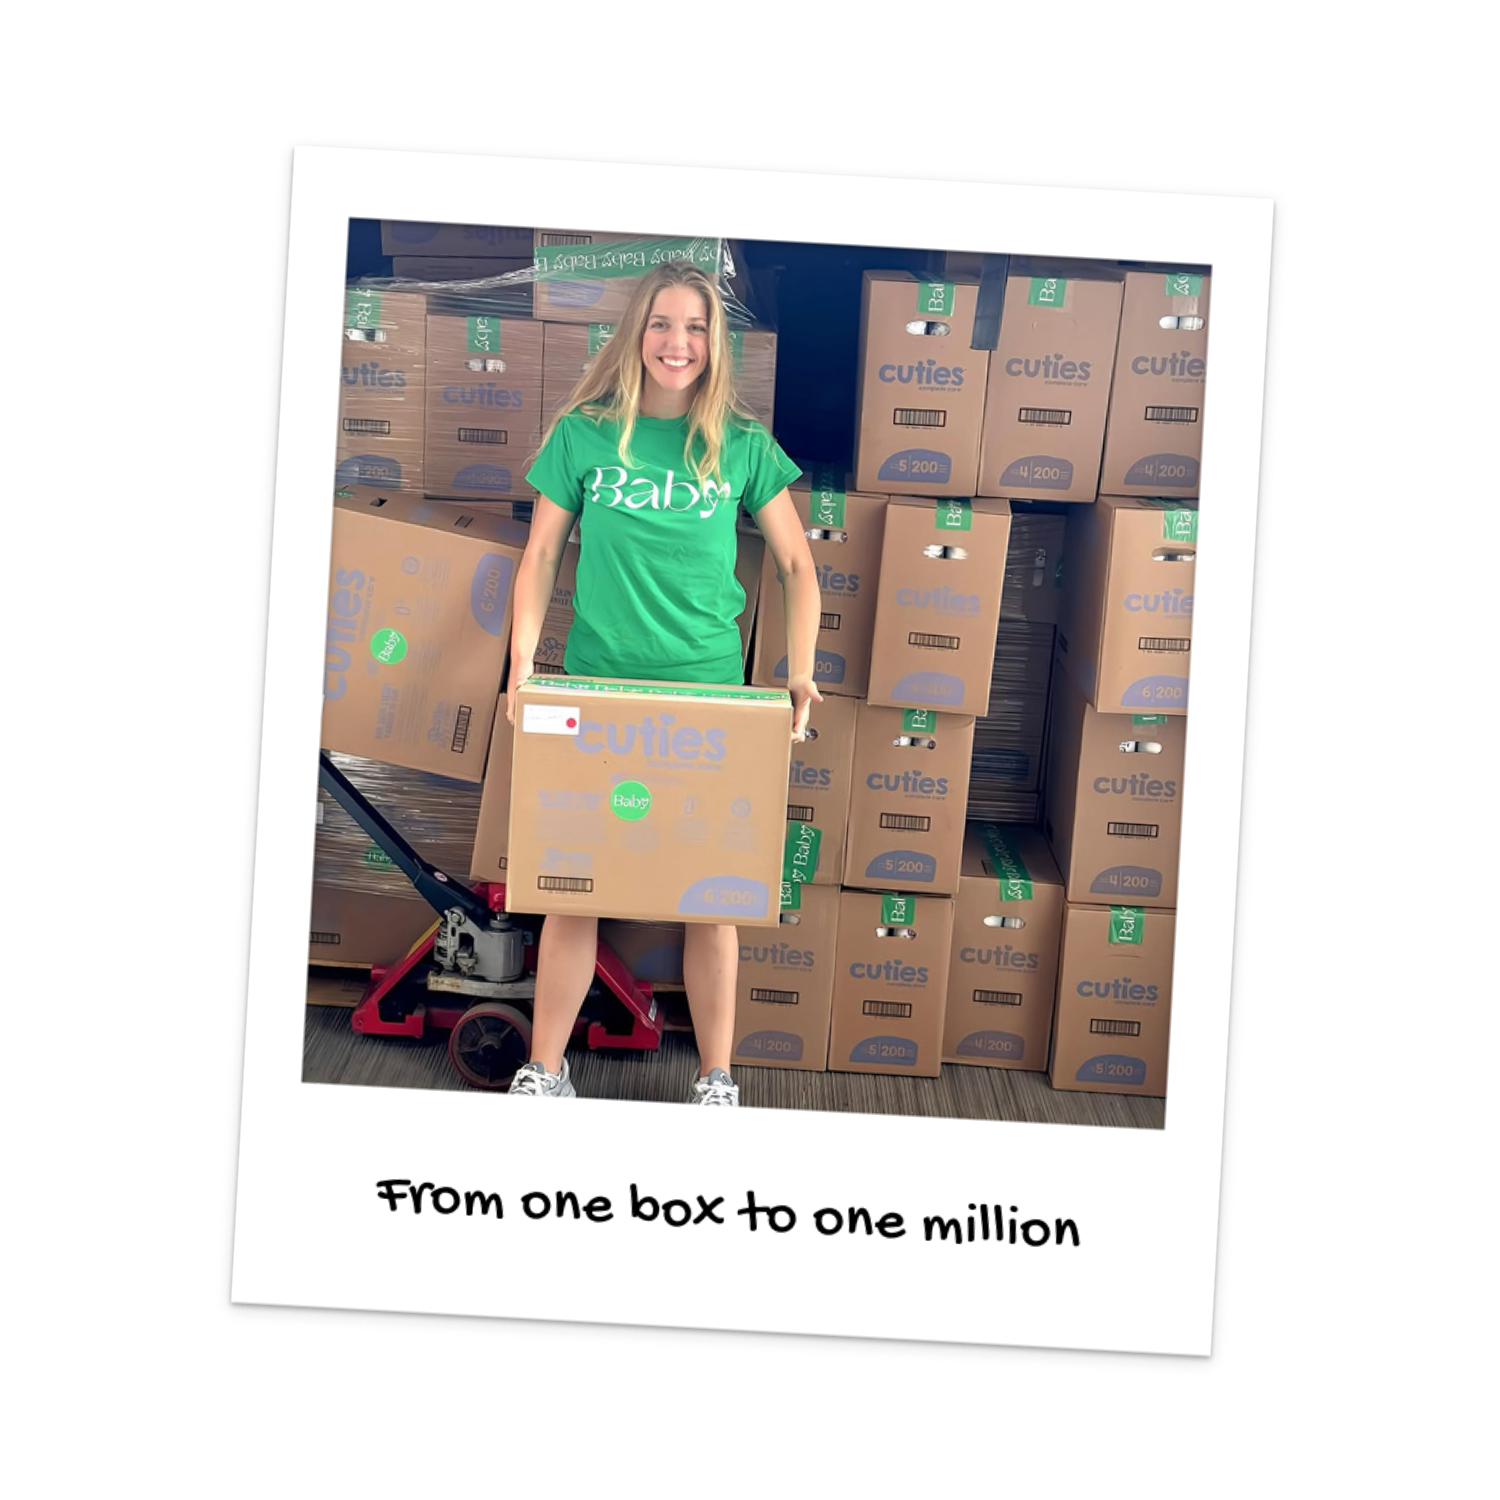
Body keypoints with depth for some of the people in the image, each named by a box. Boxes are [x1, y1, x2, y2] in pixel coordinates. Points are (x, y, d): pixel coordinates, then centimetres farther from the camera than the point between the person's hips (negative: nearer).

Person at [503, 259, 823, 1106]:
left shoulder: (744, 444, 1)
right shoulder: (583, 433, 2)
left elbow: (798, 566, 6)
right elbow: (541, 558, 5)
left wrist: (802, 676, -5)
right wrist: (523, 667, -6)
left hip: (709, 692, 0)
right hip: (593, 688, 1)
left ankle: (717, 1079, 20)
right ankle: (545, 1070, 21)